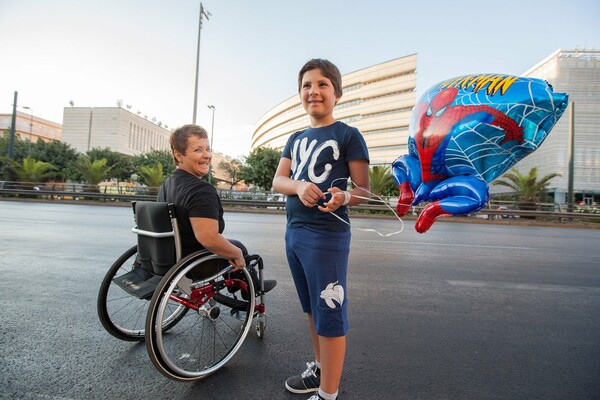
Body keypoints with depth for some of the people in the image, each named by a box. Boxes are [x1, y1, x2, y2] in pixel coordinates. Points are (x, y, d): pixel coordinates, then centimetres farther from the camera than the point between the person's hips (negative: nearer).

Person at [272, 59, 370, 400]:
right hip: (293, 232, 7)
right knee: (312, 309, 20)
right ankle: (320, 369, 40)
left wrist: (343, 197, -29)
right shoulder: (296, 139, 15)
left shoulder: (349, 135, -4)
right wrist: (299, 185, -17)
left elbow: (365, 190, -7)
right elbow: (278, 180, 5)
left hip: (327, 235, -7)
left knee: (329, 313, 1)